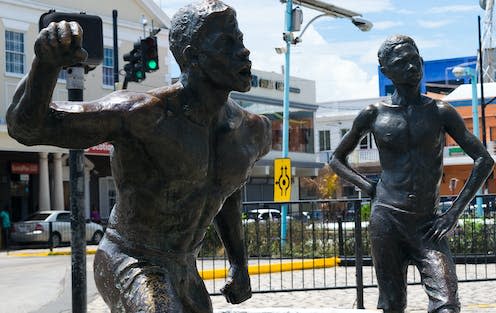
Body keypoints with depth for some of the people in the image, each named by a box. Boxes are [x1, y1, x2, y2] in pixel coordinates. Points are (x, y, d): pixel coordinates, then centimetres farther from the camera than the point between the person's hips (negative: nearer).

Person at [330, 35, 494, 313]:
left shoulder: (441, 112, 3)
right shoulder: (373, 115, 4)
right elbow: (337, 159, 17)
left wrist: (455, 211, -4)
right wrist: (370, 188, 1)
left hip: (428, 224, 0)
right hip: (386, 220, 0)